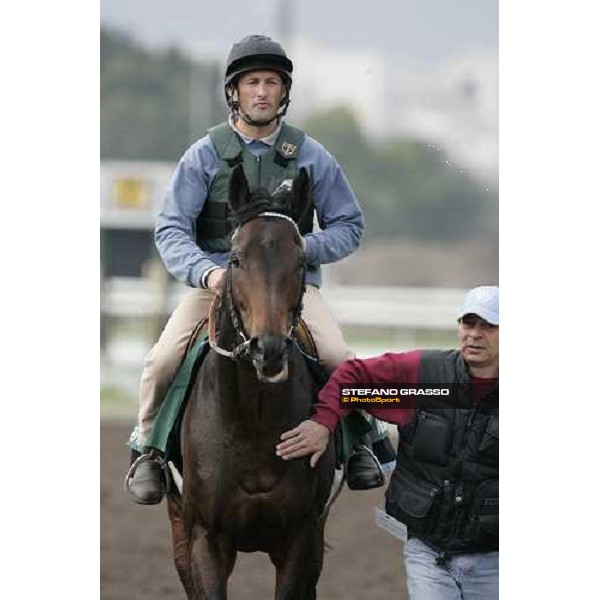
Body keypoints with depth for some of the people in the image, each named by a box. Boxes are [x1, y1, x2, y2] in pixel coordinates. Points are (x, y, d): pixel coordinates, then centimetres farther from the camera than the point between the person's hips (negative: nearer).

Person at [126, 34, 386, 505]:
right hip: (217, 281, 0)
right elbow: (171, 230, -4)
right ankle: (148, 448, 3)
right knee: (162, 361, -23)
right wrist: (206, 272, -24)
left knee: (337, 358, -26)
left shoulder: (311, 157, 6)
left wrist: (305, 248, -9)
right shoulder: (205, 156, 2)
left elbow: (349, 226, 12)